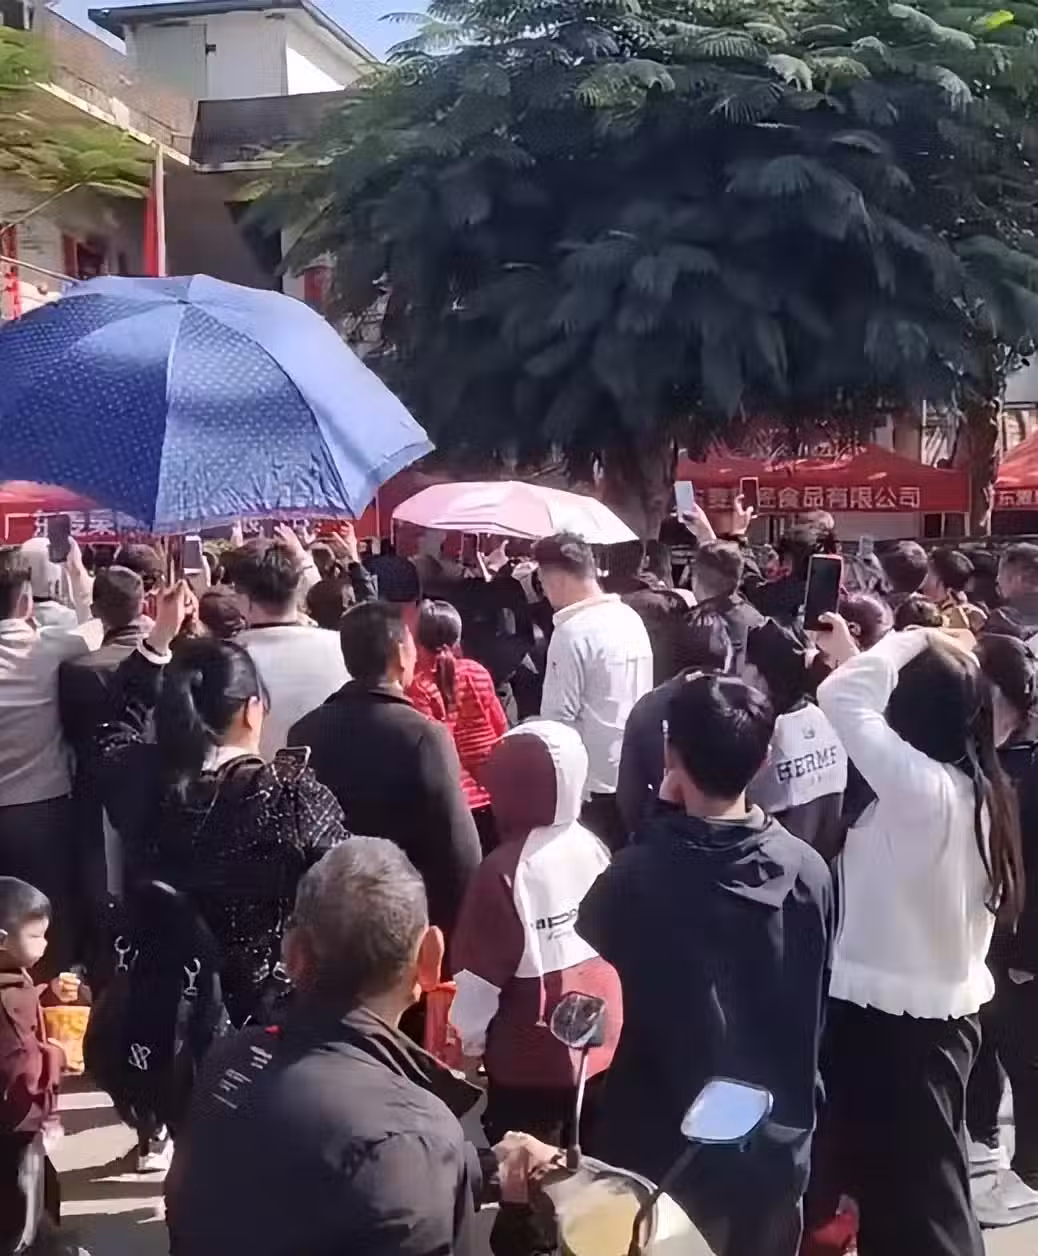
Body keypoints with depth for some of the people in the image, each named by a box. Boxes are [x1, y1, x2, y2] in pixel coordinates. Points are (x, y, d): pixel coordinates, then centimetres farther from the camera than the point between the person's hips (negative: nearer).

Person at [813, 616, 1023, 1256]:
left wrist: (910, 643, -16)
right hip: (941, 1007, 8)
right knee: (924, 1185, 24)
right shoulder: (977, 787, -1)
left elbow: (841, 699, -27)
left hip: (891, 1016, -8)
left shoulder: (923, 787, -25)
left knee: (907, 1191, 8)